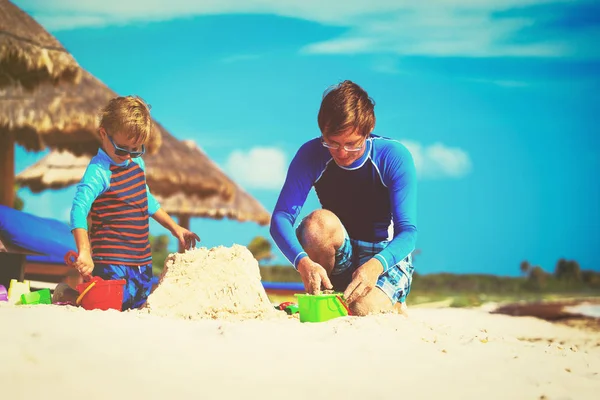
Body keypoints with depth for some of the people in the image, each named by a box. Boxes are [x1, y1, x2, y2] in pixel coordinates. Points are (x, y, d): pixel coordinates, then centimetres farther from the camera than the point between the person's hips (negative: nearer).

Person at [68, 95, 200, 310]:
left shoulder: (137, 162, 9)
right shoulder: (98, 172, -15)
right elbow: (79, 209, -27)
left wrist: (175, 228, 26)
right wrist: (84, 252, -37)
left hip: (142, 260, 8)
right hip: (112, 263, -8)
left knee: (140, 306, 8)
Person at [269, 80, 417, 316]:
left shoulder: (394, 157, -18)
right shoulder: (311, 155, -13)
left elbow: (407, 230, -23)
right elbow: (281, 218, -21)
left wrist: (375, 265, -45)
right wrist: (303, 262, -43)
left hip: (386, 254, -2)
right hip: (339, 257, 2)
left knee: (365, 311, -33)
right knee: (319, 222, -32)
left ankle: (394, 306, 5)